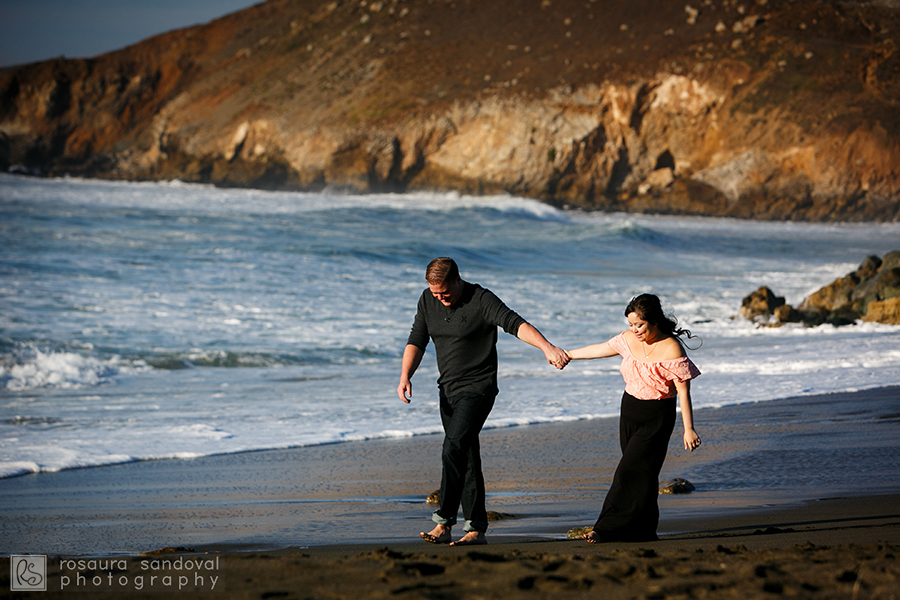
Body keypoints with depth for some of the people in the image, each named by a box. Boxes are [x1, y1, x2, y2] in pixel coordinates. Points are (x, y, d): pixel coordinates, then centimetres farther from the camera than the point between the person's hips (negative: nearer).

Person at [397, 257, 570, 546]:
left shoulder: (482, 300, -15)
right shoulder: (428, 301, 4)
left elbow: (515, 324, -27)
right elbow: (417, 341, 8)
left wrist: (547, 347, -42)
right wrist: (405, 376, -9)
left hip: (477, 389, -7)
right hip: (448, 390, 7)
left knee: (454, 449, -21)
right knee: (466, 458, 8)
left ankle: (444, 522, -21)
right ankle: (476, 528, 12)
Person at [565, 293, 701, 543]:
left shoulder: (671, 349, -18)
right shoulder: (629, 339, 1)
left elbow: (683, 392, -17)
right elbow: (600, 349, 18)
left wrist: (689, 429, -19)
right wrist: (567, 355, 30)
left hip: (657, 417, -6)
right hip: (629, 410, 7)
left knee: (632, 471, -11)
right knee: (638, 472, 7)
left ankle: (609, 530, -10)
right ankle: (644, 531, 14)